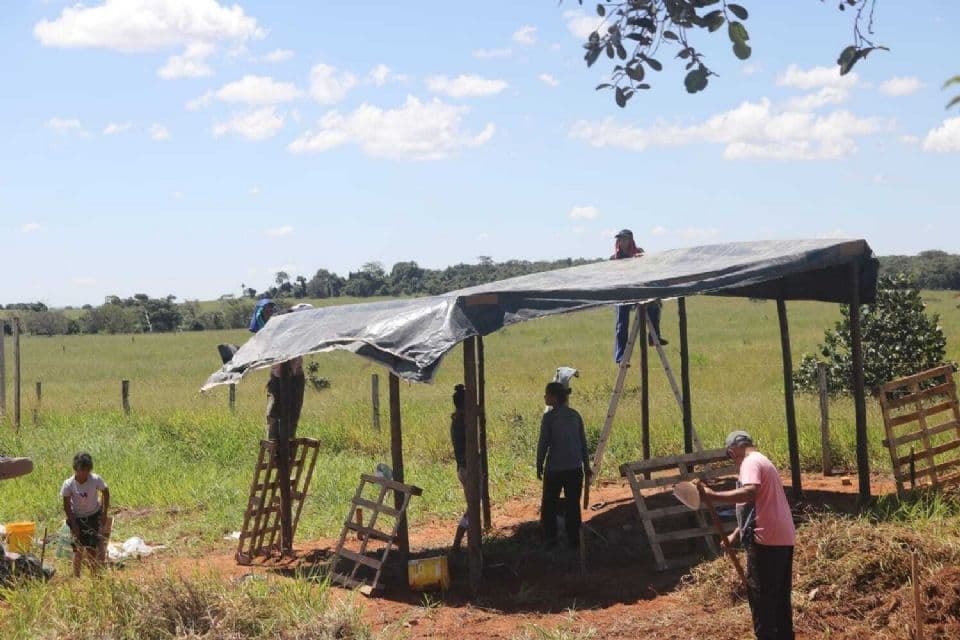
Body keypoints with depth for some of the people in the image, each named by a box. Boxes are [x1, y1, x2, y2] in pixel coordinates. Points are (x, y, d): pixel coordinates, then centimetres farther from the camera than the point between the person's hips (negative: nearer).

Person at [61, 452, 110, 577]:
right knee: (79, 549, -3)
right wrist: (73, 524, -11)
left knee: (92, 548, 4)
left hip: (94, 516, 1)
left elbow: (106, 493, -1)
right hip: (77, 518, -1)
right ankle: (76, 577, 6)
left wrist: (104, 514, -1)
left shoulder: (96, 480, -18)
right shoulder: (68, 484, -20)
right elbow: (66, 505, -10)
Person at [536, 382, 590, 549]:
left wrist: (539, 466, 3)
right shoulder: (575, 415, 3)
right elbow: (583, 442, 7)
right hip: (575, 468, 4)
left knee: (549, 504, 10)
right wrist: (586, 465, 15)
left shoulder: (549, 417, -10)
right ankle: (574, 540, 14)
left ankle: (550, 539, 12)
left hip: (554, 469, -4)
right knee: (573, 504, 11)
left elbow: (543, 444, -8)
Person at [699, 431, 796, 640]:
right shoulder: (763, 462, 23)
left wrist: (713, 496, -28)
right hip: (783, 539, 10)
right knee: (780, 597, 15)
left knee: (760, 595, -4)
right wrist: (736, 534, 26)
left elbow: (749, 493, -29)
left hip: (766, 540, -10)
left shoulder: (751, 462, -9)